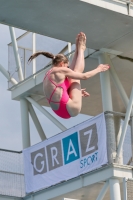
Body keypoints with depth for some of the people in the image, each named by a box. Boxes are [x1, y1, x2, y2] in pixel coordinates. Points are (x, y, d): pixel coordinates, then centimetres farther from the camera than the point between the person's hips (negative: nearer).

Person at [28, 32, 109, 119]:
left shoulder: (48, 75, 15)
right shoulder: (61, 70, -10)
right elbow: (84, 76, -4)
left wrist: (78, 91, 37)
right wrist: (98, 69, 11)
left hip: (61, 111, 8)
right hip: (71, 109, -8)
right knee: (76, 71, 9)